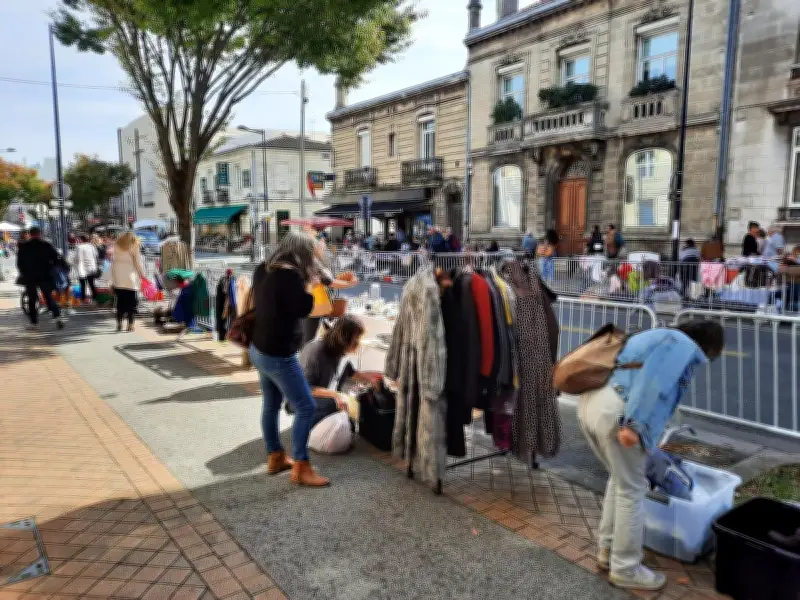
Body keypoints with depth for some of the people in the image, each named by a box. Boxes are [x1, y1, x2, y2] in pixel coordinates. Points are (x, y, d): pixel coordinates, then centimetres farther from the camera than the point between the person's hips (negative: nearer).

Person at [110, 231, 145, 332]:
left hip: (118, 280, 3)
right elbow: (138, 263, -2)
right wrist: (142, 275, 10)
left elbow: (113, 263, 3)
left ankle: (119, 324, 9)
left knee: (120, 302, 10)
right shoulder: (134, 248, 0)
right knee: (131, 303, 3)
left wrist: (112, 280, 6)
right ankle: (130, 324, 1)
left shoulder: (116, 246, 7)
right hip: (131, 279, -3)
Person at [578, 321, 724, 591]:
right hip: (614, 410, -9)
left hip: (590, 402, 9)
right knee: (631, 489, 8)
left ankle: (607, 550, 37)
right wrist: (634, 424, -24)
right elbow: (654, 379, -16)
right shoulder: (685, 345, 4)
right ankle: (625, 569, 23)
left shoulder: (660, 336, 33)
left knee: (618, 479, 26)